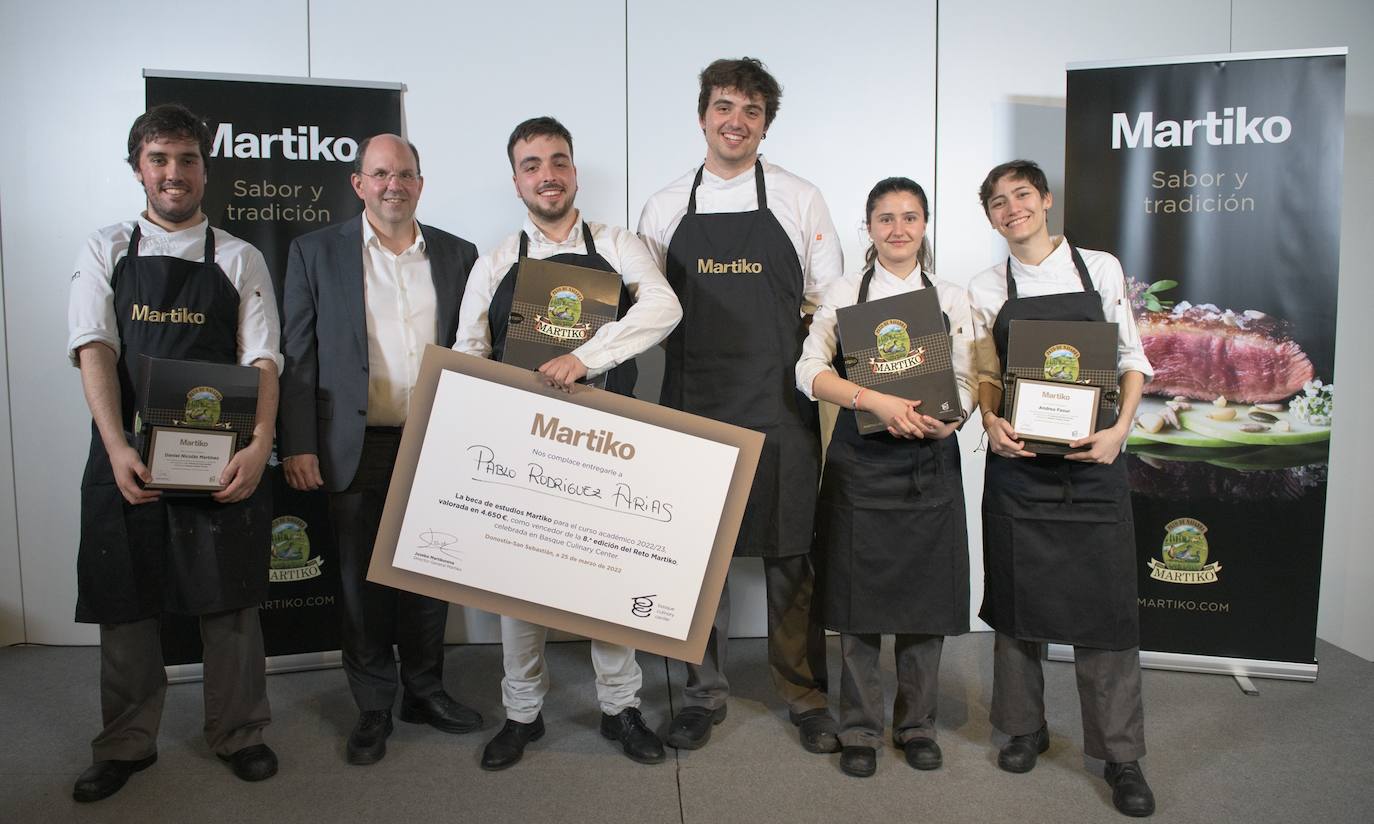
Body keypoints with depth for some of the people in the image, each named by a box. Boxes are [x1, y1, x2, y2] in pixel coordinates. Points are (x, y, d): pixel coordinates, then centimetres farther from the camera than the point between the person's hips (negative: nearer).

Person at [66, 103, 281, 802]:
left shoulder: (240, 259, 6)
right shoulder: (105, 252, 8)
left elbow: (262, 361, -2)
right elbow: (94, 352, -3)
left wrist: (259, 444, -18)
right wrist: (119, 449, -17)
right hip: (126, 459, 1)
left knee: (230, 601, 5)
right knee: (125, 603, 10)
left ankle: (237, 735, 24)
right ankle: (126, 744, 29)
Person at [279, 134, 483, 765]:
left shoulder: (457, 256, 8)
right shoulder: (317, 252, 3)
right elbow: (298, 356, 1)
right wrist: (298, 445, -5)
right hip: (357, 448, -2)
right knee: (364, 582, 8)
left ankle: (425, 691, 30)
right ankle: (373, 708, 23)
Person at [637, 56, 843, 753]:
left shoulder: (800, 199, 5)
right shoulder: (665, 208, 9)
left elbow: (831, 304, 6)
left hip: (780, 408, -1)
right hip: (693, 402, 2)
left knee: (790, 556, 5)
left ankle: (805, 696, 23)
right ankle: (704, 693, 26)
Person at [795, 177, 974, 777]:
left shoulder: (951, 299, 10)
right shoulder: (845, 294, 4)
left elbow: (966, 382, 4)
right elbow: (810, 370, -8)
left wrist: (948, 421, -18)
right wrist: (877, 401, -22)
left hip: (930, 463, 2)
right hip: (861, 462, -1)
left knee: (926, 598, 7)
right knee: (859, 596, 3)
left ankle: (916, 724, 25)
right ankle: (860, 729, 19)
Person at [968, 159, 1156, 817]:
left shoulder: (1100, 269, 4)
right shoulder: (986, 289, 7)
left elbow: (1132, 359, 5)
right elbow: (987, 376, 9)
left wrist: (1120, 429, -10)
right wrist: (991, 422, -11)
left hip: (1092, 459, -1)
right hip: (1018, 458, 1)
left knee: (1105, 600, 0)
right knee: (1017, 596, 7)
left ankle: (1121, 754, 14)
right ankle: (1024, 728, 25)